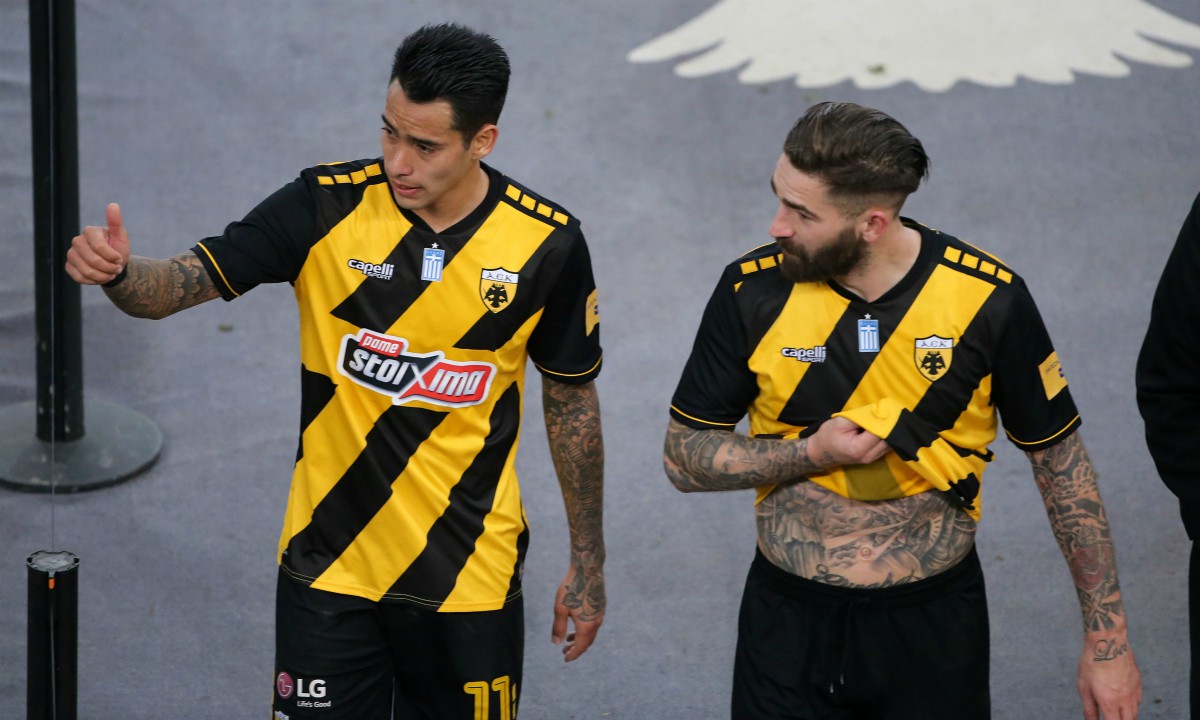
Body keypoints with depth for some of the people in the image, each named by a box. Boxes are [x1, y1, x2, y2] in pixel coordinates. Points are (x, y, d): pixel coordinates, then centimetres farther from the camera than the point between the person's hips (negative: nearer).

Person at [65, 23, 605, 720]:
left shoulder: (547, 243, -9)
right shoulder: (326, 206, -11)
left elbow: (572, 400, 2)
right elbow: (183, 282, -11)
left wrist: (588, 563, 7)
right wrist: (118, 271, -35)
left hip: (469, 580, 0)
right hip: (329, 567, 0)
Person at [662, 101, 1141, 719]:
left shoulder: (988, 298, -13)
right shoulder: (753, 291, -10)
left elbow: (1061, 463, -3)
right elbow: (684, 458, -2)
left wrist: (1107, 635, -2)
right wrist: (812, 453, -19)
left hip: (934, 623, -1)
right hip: (787, 619, 1)